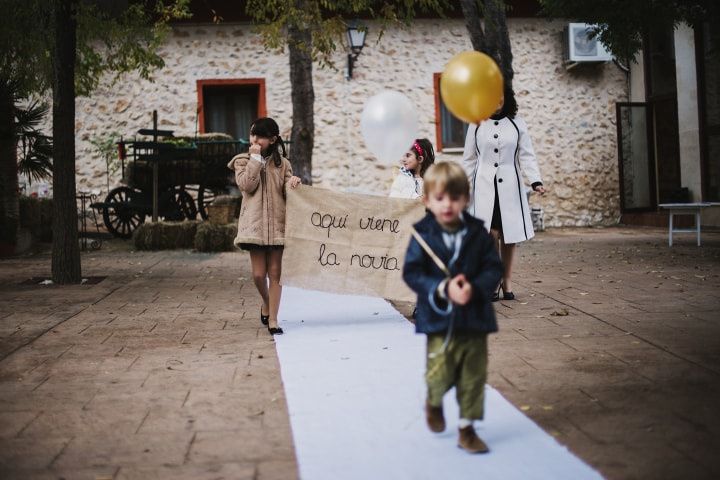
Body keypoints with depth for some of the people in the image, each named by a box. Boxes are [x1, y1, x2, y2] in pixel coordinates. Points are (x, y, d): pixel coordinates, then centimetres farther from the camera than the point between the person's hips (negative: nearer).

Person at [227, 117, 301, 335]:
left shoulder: (282, 163, 10)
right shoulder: (243, 161, 7)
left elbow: (287, 190, 8)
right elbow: (246, 185, -9)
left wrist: (293, 182, -14)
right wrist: (255, 159, -9)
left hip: (277, 223, 1)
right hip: (254, 223, -1)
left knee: (275, 273, 0)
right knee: (259, 274, 0)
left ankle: (272, 320, 5)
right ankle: (266, 303, 29)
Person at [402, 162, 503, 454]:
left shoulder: (478, 233, -2)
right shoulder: (422, 235, -7)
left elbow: (494, 268, -2)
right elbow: (412, 273, -10)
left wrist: (474, 288, -21)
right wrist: (443, 289, -24)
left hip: (474, 318, 2)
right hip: (439, 319, -2)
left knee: (473, 377, 7)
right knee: (440, 373, 2)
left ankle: (467, 429, 24)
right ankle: (434, 402, 38)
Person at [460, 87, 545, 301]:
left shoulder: (517, 123, 6)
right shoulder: (477, 125, 6)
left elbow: (526, 155, 4)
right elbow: (469, 158, 10)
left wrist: (536, 181, -7)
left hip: (510, 186, 1)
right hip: (484, 185, -1)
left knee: (509, 234, 2)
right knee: (491, 233, -9)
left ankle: (507, 281, 13)